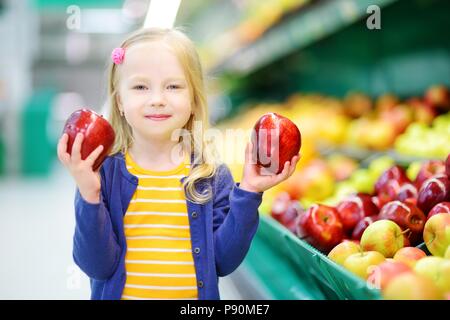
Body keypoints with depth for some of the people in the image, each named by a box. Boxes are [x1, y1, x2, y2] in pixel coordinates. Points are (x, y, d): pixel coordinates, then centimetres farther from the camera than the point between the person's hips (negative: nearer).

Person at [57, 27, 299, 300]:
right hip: (117, 293, -1)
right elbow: (97, 266, -16)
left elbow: (223, 262, -9)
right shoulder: (102, 170, -12)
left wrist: (247, 194, -17)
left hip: (199, 298, 1)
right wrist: (89, 195, -27)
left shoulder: (214, 175, -8)